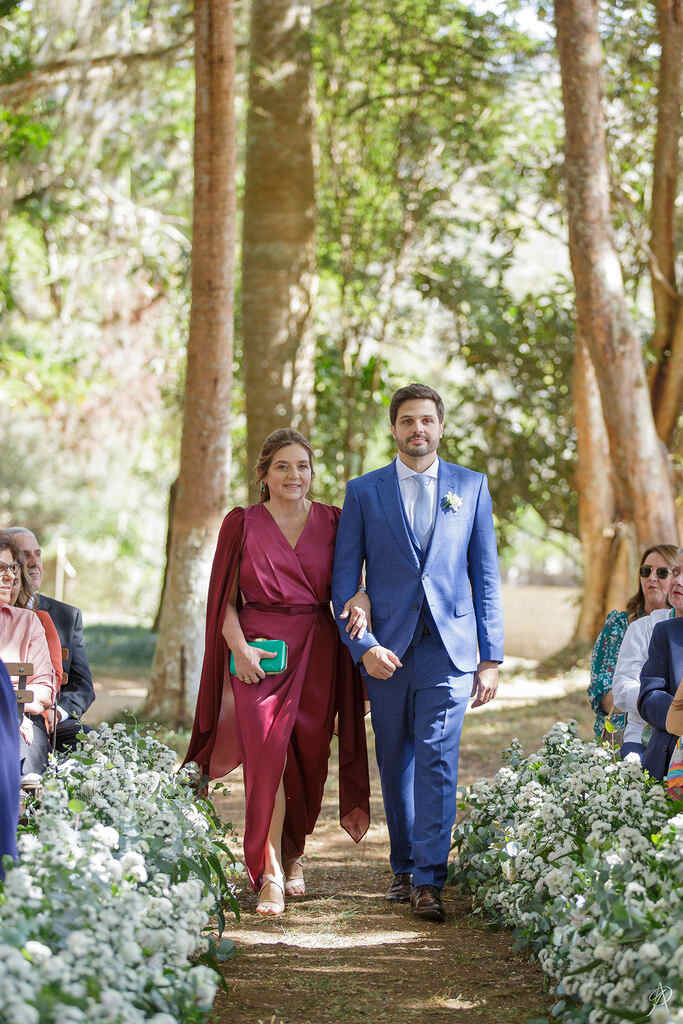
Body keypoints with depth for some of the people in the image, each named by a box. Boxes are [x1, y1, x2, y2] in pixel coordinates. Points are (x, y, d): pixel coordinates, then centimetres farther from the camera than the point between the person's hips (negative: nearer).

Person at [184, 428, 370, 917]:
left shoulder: (333, 522, 8)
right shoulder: (242, 524, 4)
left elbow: (350, 580, 12)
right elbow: (225, 600, 3)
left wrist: (358, 603, -11)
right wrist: (239, 647, -10)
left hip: (317, 652, 2)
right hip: (259, 654, -2)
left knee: (308, 757, 5)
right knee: (267, 754, -13)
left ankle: (293, 855, 28)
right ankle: (271, 876, -12)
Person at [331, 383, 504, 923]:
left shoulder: (471, 486, 8)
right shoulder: (363, 491, 6)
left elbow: (486, 575, 8)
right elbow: (344, 578, 4)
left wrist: (491, 657, 4)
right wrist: (363, 646, -9)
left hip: (450, 646, -1)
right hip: (387, 649, 1)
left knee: (437, 758, -11)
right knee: (395, 763, 8)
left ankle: (429, 881, -10)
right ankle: (404, 868, 23)